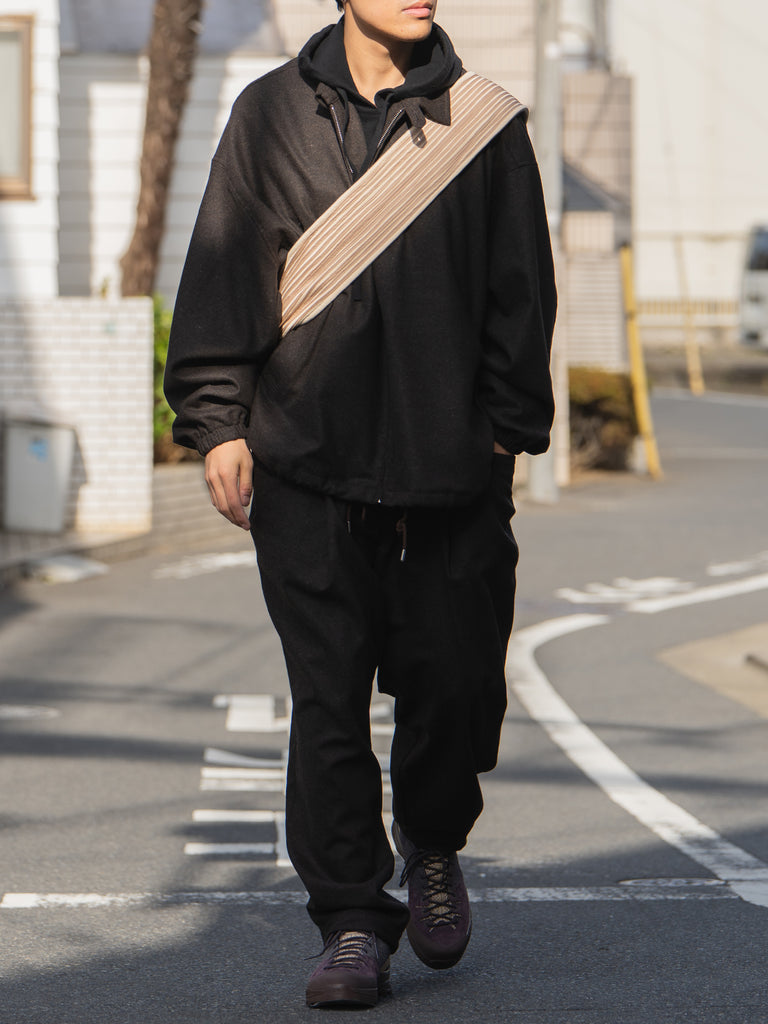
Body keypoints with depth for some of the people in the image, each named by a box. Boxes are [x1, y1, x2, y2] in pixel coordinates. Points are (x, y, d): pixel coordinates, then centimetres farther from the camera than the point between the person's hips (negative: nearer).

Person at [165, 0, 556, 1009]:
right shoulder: (271, 114, 6)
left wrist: (506, 426, 0)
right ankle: (352, 921, 7)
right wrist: (218, 420, 0)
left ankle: (434, 848, 31)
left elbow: (521, 287, 8)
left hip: (452, 462, 0)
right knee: (329, 698, -1)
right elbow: (221, 273, 7)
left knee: (455, 682, 2)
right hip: (308, 468, 0)